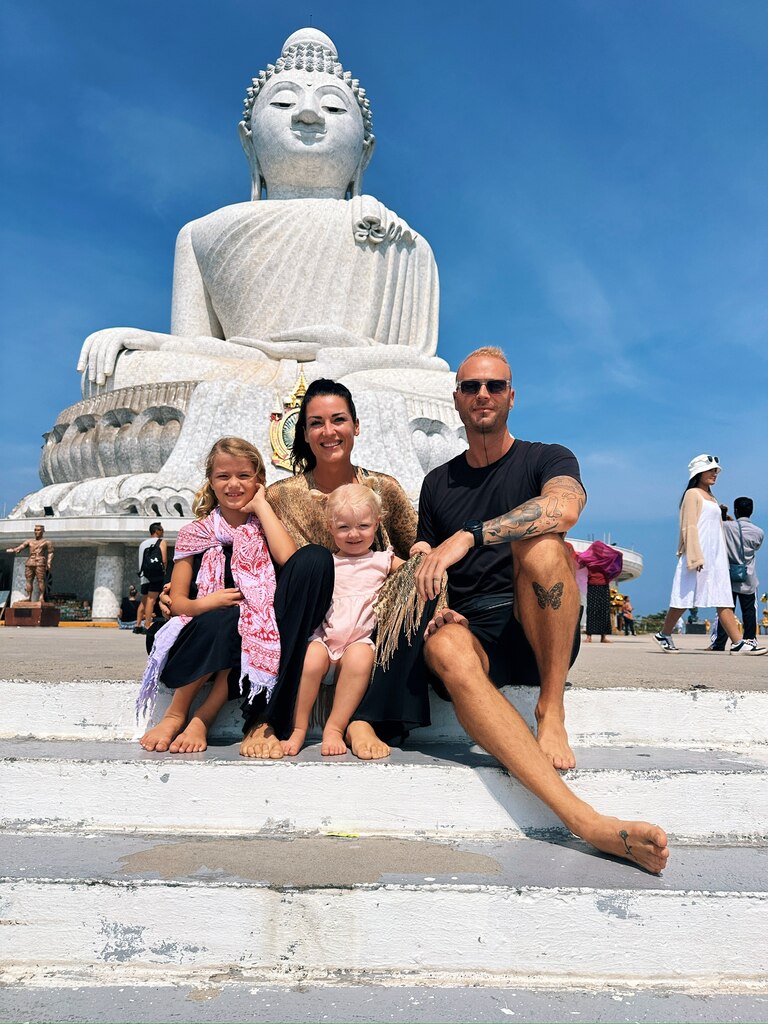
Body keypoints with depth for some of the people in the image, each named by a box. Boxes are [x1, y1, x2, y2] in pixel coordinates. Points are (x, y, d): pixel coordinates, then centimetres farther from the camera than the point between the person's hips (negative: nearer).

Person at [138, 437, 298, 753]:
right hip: (205, 630, 0)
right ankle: (176, 714, -16)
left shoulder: (265, 525, 6)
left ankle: (201, 718, -19)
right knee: (221, 618, -33)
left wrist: (260, 504, -9)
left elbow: (288, 558, -18)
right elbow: (177, 600, 6)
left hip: (255, 633, 0)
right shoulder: (196, 533, 8)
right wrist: (203, 603, -18)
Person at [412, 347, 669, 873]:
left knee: (539, 543, -32)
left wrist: (468, 535, -31)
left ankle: (553, 710, -20)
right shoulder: (438, 484, 17)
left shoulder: (547, 458, 5)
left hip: (541, 633, -2)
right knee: (445, 651, -35)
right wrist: (435, 608, -4)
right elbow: (427, 569, 19)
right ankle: (587, 821, -45)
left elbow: (565, 506, -21)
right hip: (470, 631, 2)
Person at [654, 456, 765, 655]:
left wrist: (723, 559, 15)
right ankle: (664, 635, 9)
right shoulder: (693, 494, -2)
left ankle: (738, 643, -4)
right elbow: (689, 527, -11)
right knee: (685, 599, -4)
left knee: (724, 601, 0)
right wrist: (695, 556, -20)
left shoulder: (712, 498, 22)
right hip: (699, 555, -8)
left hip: (716, 556, 8)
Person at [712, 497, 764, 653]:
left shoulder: (726, 527, -9)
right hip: (748, 579, 0)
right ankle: (749, 640, 11)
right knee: (749, 611, 10)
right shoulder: (759, 533, -4)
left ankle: (719, 643, 3)